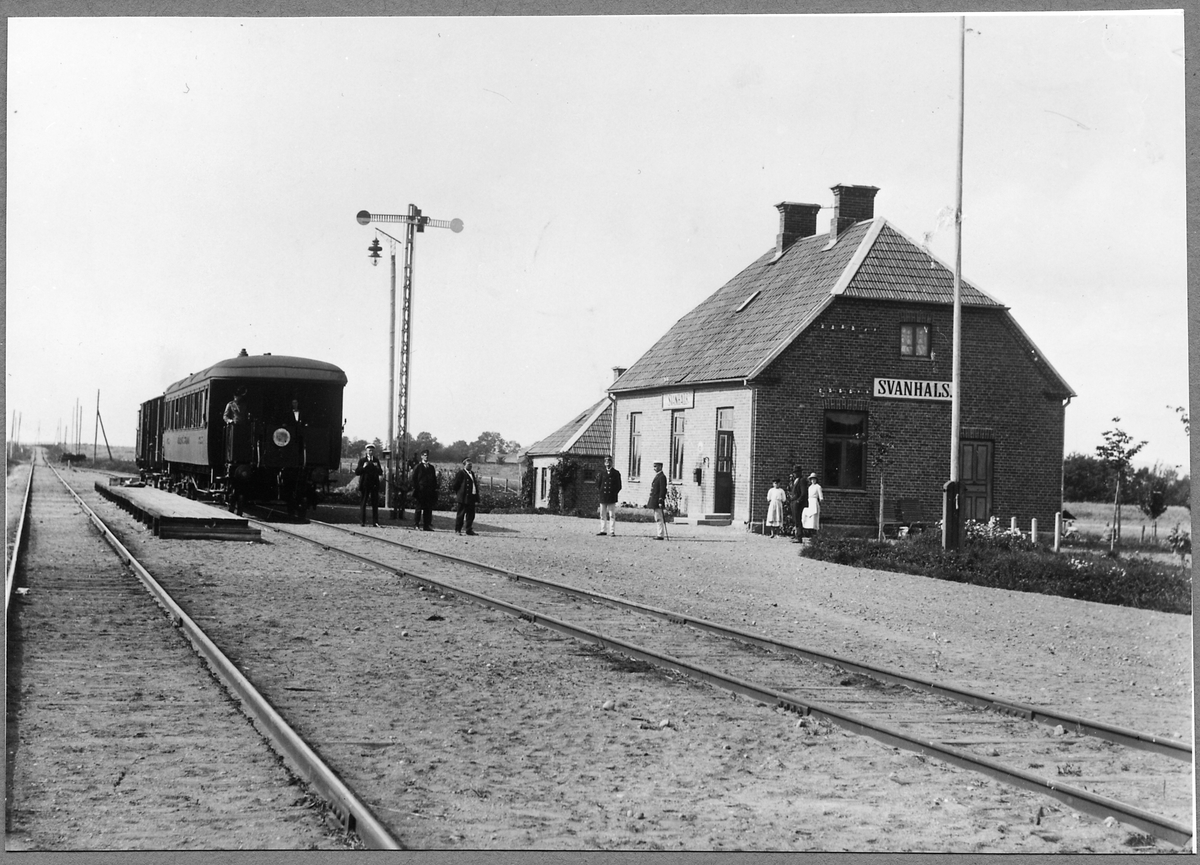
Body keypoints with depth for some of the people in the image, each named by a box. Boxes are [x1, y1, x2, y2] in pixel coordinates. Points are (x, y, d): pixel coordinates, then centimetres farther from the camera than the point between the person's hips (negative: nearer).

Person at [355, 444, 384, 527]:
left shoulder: (376, 460, 11)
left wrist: (377, 467, -10)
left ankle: (375, 522, 0)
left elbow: (380, 473, 9)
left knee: (375, 504, -1)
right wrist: (363, 467, -18)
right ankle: (362, 521, 6)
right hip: (365, 484, -2)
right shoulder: (362, 460, 2)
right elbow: (357, 472, -2)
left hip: (374, 484, 2)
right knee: (363, 503, 1)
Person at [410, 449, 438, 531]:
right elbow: (414, 478, -1)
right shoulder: (417, 467, 2)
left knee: (428, 509, 2)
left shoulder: (431, 467, 16)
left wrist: (435, 489, 8)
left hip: (429, 491, 4)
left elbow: (434, 479, 16)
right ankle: (416, 525, 3)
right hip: (420, 490, -4)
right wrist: (414, 489, -9)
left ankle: (427, 526, 5)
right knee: (418, 508, -1)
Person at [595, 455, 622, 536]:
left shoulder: (616, 473, 3)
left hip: (612, 498, -2)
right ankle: (603, 530, 13)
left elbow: (619, 486, 5)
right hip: (603, 497, 2)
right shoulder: (601, 472, 7)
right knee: (602, 515, 7)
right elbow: (598, 483, 10)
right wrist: (599, 492, 1)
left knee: (612, 515, -2)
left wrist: (615, 493, -2)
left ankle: (612, 531, 0)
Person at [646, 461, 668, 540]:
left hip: (658, 501, -10)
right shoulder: (657, 476, 17)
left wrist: (660, 501, -21)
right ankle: (659, 533, 17)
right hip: (655, 501, 10)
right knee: (657, 518, 12)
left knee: (659, 518, -8)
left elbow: (663, 490, -18)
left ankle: (660, 535, -7)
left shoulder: (662, 477, -13)